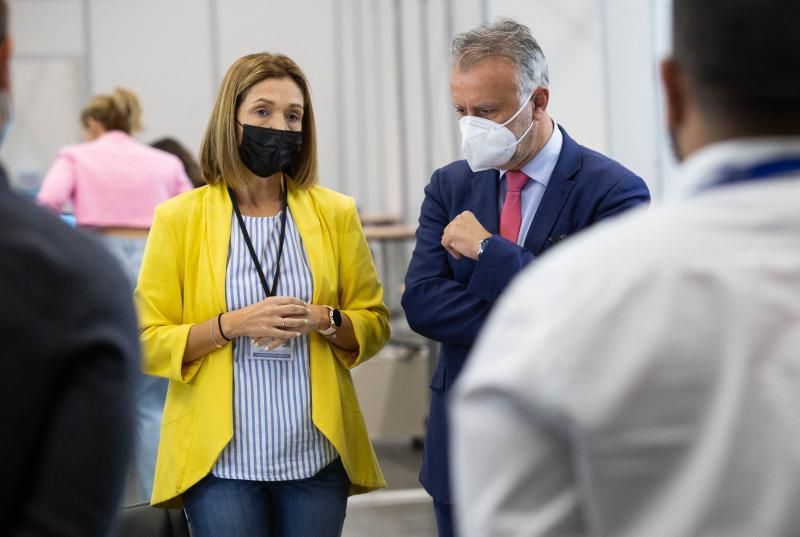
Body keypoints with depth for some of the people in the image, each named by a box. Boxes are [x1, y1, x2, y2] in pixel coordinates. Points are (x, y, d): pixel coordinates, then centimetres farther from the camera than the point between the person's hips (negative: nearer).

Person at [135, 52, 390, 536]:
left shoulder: (334, 213, 6)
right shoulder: (180, 218, 0)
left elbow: (375, 323, 10)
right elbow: (148, 342, -2)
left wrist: (323, 320, -10)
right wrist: (232, 324, -16)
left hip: (316, 456, 2)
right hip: (222, 459, -2)